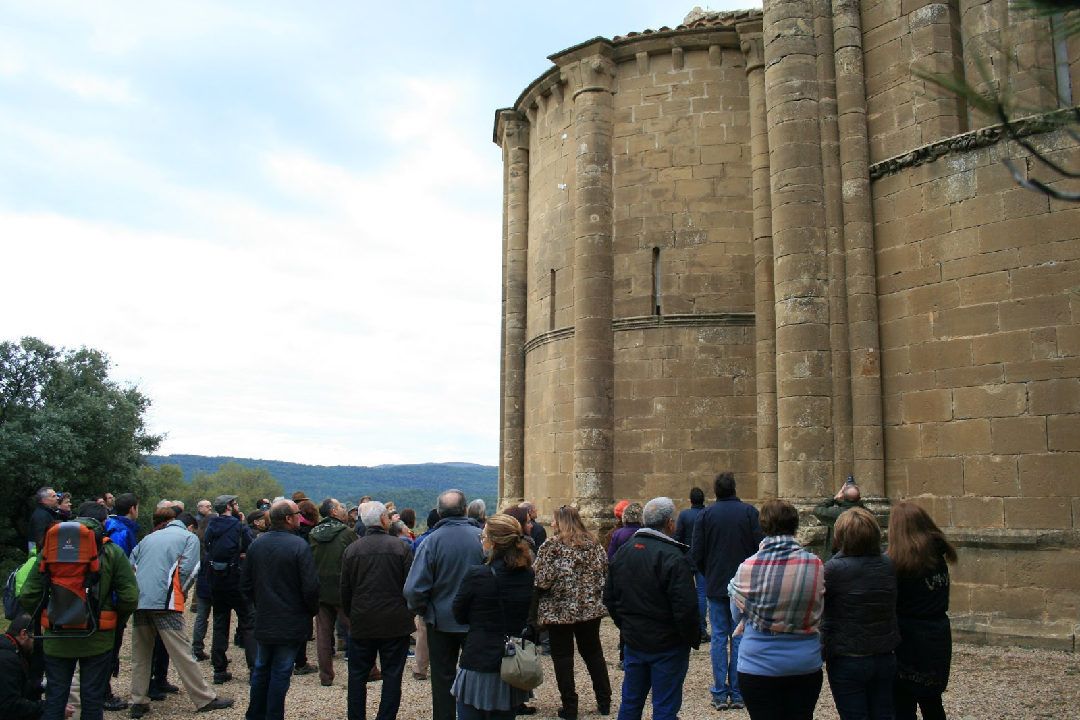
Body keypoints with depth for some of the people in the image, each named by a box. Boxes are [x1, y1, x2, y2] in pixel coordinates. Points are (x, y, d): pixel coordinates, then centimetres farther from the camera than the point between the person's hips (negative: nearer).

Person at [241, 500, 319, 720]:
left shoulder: (256, 544, 0)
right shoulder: (299, 545, -18)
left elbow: (246, 585, 7)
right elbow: (311, 587, -19)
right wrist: (312, 611, -2)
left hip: (263, 621, 6)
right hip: (291, 623, -5)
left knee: (261, 669, 19)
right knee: (281, 673, 3)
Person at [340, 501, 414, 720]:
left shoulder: (351, 550, -1)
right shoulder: (400, 547, -9)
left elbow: (345, 590, 5)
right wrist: (408, 614, 8)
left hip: (362, 622, 2)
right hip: (395, 623, -2)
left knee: (357, 675, 13)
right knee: (392, 675, 7)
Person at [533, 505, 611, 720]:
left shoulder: (552, 545, -12)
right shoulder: (592, 543, 4)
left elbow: (542, 579, -16)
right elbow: (605, 571, 8)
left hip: (559, 609, -5)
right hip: (591, 607, 5)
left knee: (562, 656, 5)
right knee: (593, 652, 17)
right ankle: (604, 702, 21)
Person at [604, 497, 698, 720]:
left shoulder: (623, 551, 3)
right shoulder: (673, 557, -19)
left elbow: (609, 597, 11)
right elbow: (686, 608, -21)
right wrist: (693, 639, -6)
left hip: (633, 641, 6)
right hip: (667, 645, -6)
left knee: (630, 702, 17)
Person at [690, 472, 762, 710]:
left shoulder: (705, 514, -3)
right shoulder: (749, 512, -5)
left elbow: (696, 554, -4)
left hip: (716, 585, 0)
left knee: (719, 637, 7)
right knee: (739, 638, 7)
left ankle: (720, 694, 7)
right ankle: (737, 694, 9)